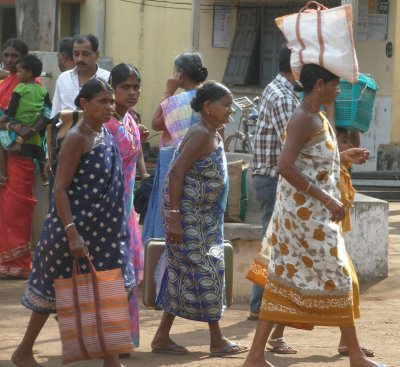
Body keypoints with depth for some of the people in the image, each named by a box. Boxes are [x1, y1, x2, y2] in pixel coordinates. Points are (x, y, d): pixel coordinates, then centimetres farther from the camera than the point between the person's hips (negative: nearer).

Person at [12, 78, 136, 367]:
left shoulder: (105, 134, 8)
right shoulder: (77, 138, -16)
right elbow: (60, 190, -20)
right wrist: (72, 233, -26)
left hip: (102, 229, 8)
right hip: (75, 227, -8)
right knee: (55, 288, 3)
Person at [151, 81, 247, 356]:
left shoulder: (214, 135, 13)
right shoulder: (200, 135, -16)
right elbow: (176, 173, -22)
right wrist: (174, 217, -25)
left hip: (205, 219, 9)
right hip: (188, 217, -9)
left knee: (183, 274, 11)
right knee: (203, 273, -3)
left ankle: (163, 337, 16)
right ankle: (217, 340, 3)